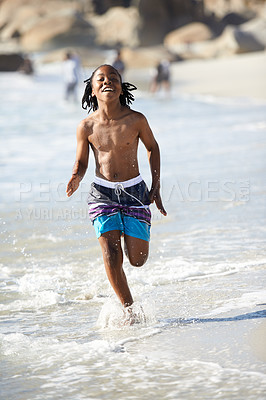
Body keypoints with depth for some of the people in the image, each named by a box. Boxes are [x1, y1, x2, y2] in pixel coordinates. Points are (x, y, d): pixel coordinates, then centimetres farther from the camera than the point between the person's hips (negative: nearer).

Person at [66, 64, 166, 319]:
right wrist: (76, 179, -18)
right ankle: (129, 308, 5)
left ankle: (128, 233, 36)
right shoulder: (86, 127, -7)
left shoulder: (136, 120, -9)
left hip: (134, 192, 0)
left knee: (137, 259, 0)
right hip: (102, 193, 0)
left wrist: (156, 187, 7)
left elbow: (152, 147, 9)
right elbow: (81, 162, 5)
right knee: (111, 256, -12)